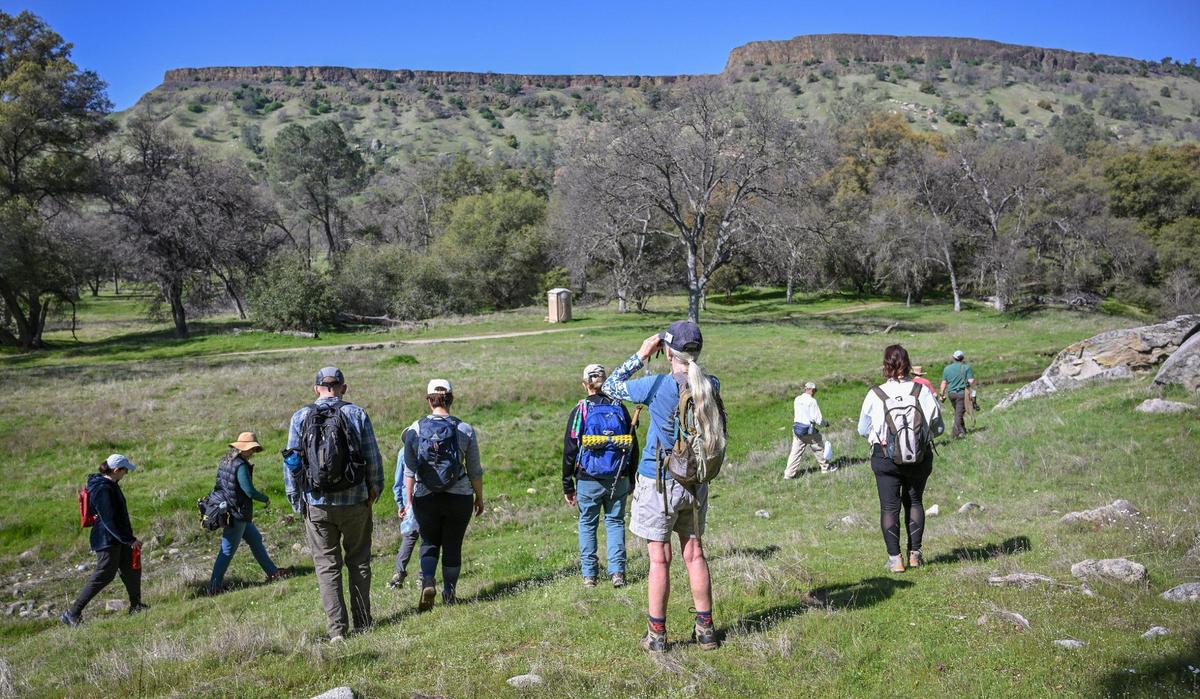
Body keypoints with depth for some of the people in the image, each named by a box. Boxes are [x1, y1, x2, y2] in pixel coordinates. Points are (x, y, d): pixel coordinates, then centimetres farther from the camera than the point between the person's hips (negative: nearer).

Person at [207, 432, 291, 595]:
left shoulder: (225, 461, 7)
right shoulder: (240, 465, -22)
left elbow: (219, 485, 15)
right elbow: (250, 491, -23)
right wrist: (266, 500, -6)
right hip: (237, 515, -10)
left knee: (255, 540, 19)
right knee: (227, 551, 0)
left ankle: (272, 572, 27)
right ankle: (214, 587, 8)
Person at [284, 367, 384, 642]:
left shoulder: (300, 417, 0)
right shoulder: (357, 414, -3)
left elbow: (291, 463, 0)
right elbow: (374, 458, -3)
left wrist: (297, 503, 8)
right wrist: (374, 490, 11)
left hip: (317, 504, 0)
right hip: (354, 502, 0)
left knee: (327, 567, 8)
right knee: (358, 563, 14)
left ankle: (337, 630, 4)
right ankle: (362, 623, 18)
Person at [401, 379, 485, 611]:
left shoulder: (415, 429, -4)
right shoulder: (465, 430, -4)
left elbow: (409, 471, -1)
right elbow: (475, 470, 1)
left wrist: (409, 499, 9)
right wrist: (479, 497, 13)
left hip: (425, 497, 0)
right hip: (459, 497, 0)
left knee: (429, 542, 18)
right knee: (453, 546, 14)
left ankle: (427, 583, -5)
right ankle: (449, 594, 22)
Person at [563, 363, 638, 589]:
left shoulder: (580, 411, -6)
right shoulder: (619, 409, 1)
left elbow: (570, 451, -4)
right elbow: (633, 446, 7)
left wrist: (567, 486, 3)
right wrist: (632, 479, 17)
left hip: (588, 480, -2)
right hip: (618, 479, 2)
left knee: (587, 524, 10)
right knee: (615, 522, 12)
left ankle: (589, 575, 11)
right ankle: (617, 572, 5)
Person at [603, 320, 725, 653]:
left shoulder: (657, 386, -18)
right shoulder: (711, 386, -4)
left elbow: (611, 386, -4)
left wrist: (641, 355, -4)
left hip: (659, 482, -5)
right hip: (696, 483, 5)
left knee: (660, 558, 3)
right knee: (694, 554, 15)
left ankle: (656, 634, 11)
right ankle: (705, 629, 22)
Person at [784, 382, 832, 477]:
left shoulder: (797, 399, 4)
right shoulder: (812, 401, -15)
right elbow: (818, 419, -15)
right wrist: (825, 424, 5)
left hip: (797, 428, 6)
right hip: (809, 430, -6)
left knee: (796, 451, 7)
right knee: (819, 448, 14)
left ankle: (789, 473, 4)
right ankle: (826, 467, 29)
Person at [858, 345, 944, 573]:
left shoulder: (875, 394, -11)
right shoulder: (922, 391, -9)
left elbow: (863, 429, -2)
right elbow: (938, 427, -3)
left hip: (885, 458, -2)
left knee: (889, 506, 6)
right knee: (914, 502, 19)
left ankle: (895, 558, 6)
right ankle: (915, 553, 20)